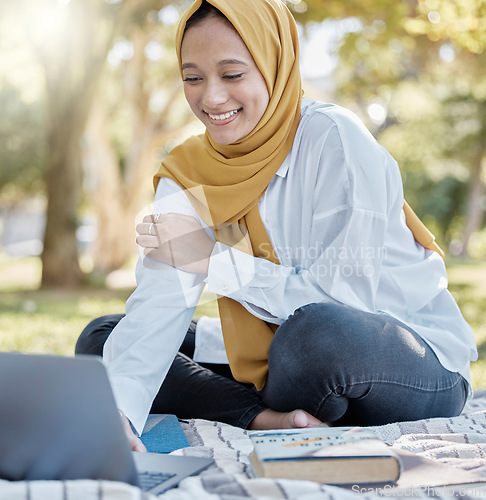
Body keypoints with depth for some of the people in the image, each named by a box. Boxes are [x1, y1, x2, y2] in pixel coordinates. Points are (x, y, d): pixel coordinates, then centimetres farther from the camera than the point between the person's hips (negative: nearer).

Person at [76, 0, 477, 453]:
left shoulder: (334, 139, -18)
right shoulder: (186, 175, -2)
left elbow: (350, 296, -23)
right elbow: (156, 308, -15)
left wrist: (214, 260, -19)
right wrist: (118, 410, -33)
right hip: (284, 359, 5)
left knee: (317, 330, -40)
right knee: (99, 339, -3)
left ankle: (270, 413, -7)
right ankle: (263, 417, -18)